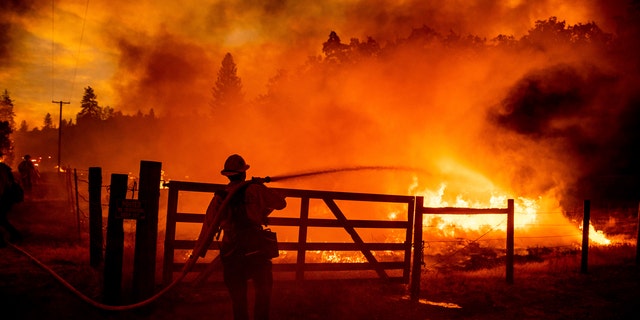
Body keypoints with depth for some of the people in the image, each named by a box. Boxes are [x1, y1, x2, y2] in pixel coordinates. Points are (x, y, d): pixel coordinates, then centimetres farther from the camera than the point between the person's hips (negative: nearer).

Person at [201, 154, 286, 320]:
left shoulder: (219, 197, 4)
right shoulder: (254, 189, -4)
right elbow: (281, 203, 5)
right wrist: (263, 187, 18)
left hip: (231, 255, 3)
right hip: (256, 252, -2)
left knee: (238, 299, 13)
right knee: (263, 291, 15)